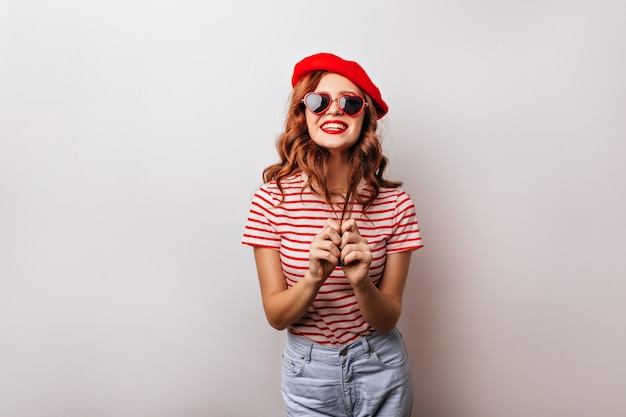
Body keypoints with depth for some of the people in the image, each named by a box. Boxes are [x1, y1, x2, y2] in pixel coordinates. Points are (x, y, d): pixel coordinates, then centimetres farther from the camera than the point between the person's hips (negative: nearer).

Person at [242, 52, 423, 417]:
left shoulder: (395, 204, -13)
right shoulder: (273, 197, -14)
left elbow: (388, 320, -10)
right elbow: (276, 316, -11)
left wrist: (361, 282, -30)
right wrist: (314, 279, -30)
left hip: (379, 368, 1)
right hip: (308, 370, 0)